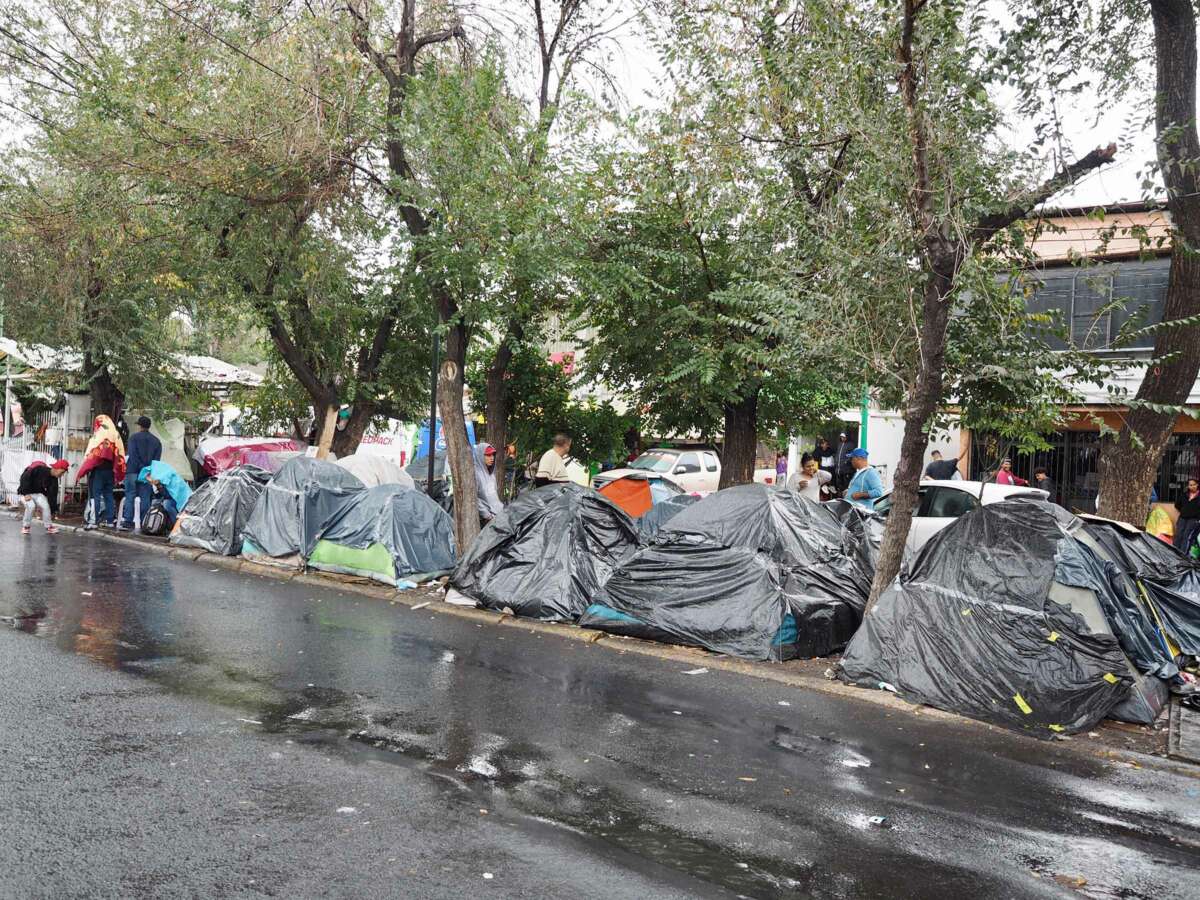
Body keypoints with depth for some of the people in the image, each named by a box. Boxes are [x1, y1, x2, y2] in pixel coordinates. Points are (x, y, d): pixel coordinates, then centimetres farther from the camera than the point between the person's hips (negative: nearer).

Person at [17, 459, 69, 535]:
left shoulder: (54, 480, -7)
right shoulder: (39, 469, -27)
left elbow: (52, 495, -2)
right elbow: (24, 478, -24)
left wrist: (53, 510, -2)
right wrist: (26, 493, -25)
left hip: (38, 493, 5)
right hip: (25, 492, -5)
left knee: (45, 506, -17)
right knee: (30, 506, -29)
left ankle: (49, 527, -1)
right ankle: (25, 526, -9)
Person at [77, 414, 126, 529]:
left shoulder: (97, 438, -9)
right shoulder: (116, 437, 7)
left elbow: (91, 456, -14)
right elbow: (120, 457, 7)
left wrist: (82, 472, -11)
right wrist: (119, 474, 11)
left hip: (98, 470, -6)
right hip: (110, 471, 6)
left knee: (95, 495, -3)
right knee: (108, 495, 12)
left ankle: (94, 521, -7)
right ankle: (110, 520, 13)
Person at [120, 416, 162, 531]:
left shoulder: (134, 438, 2)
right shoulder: (156, 441, 14)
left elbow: (133, 455, -8)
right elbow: (157, 459, 8)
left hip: (133, 471, -3)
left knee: (130, 496, -1)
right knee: (145, 498, 4)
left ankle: (127, 521, -8)